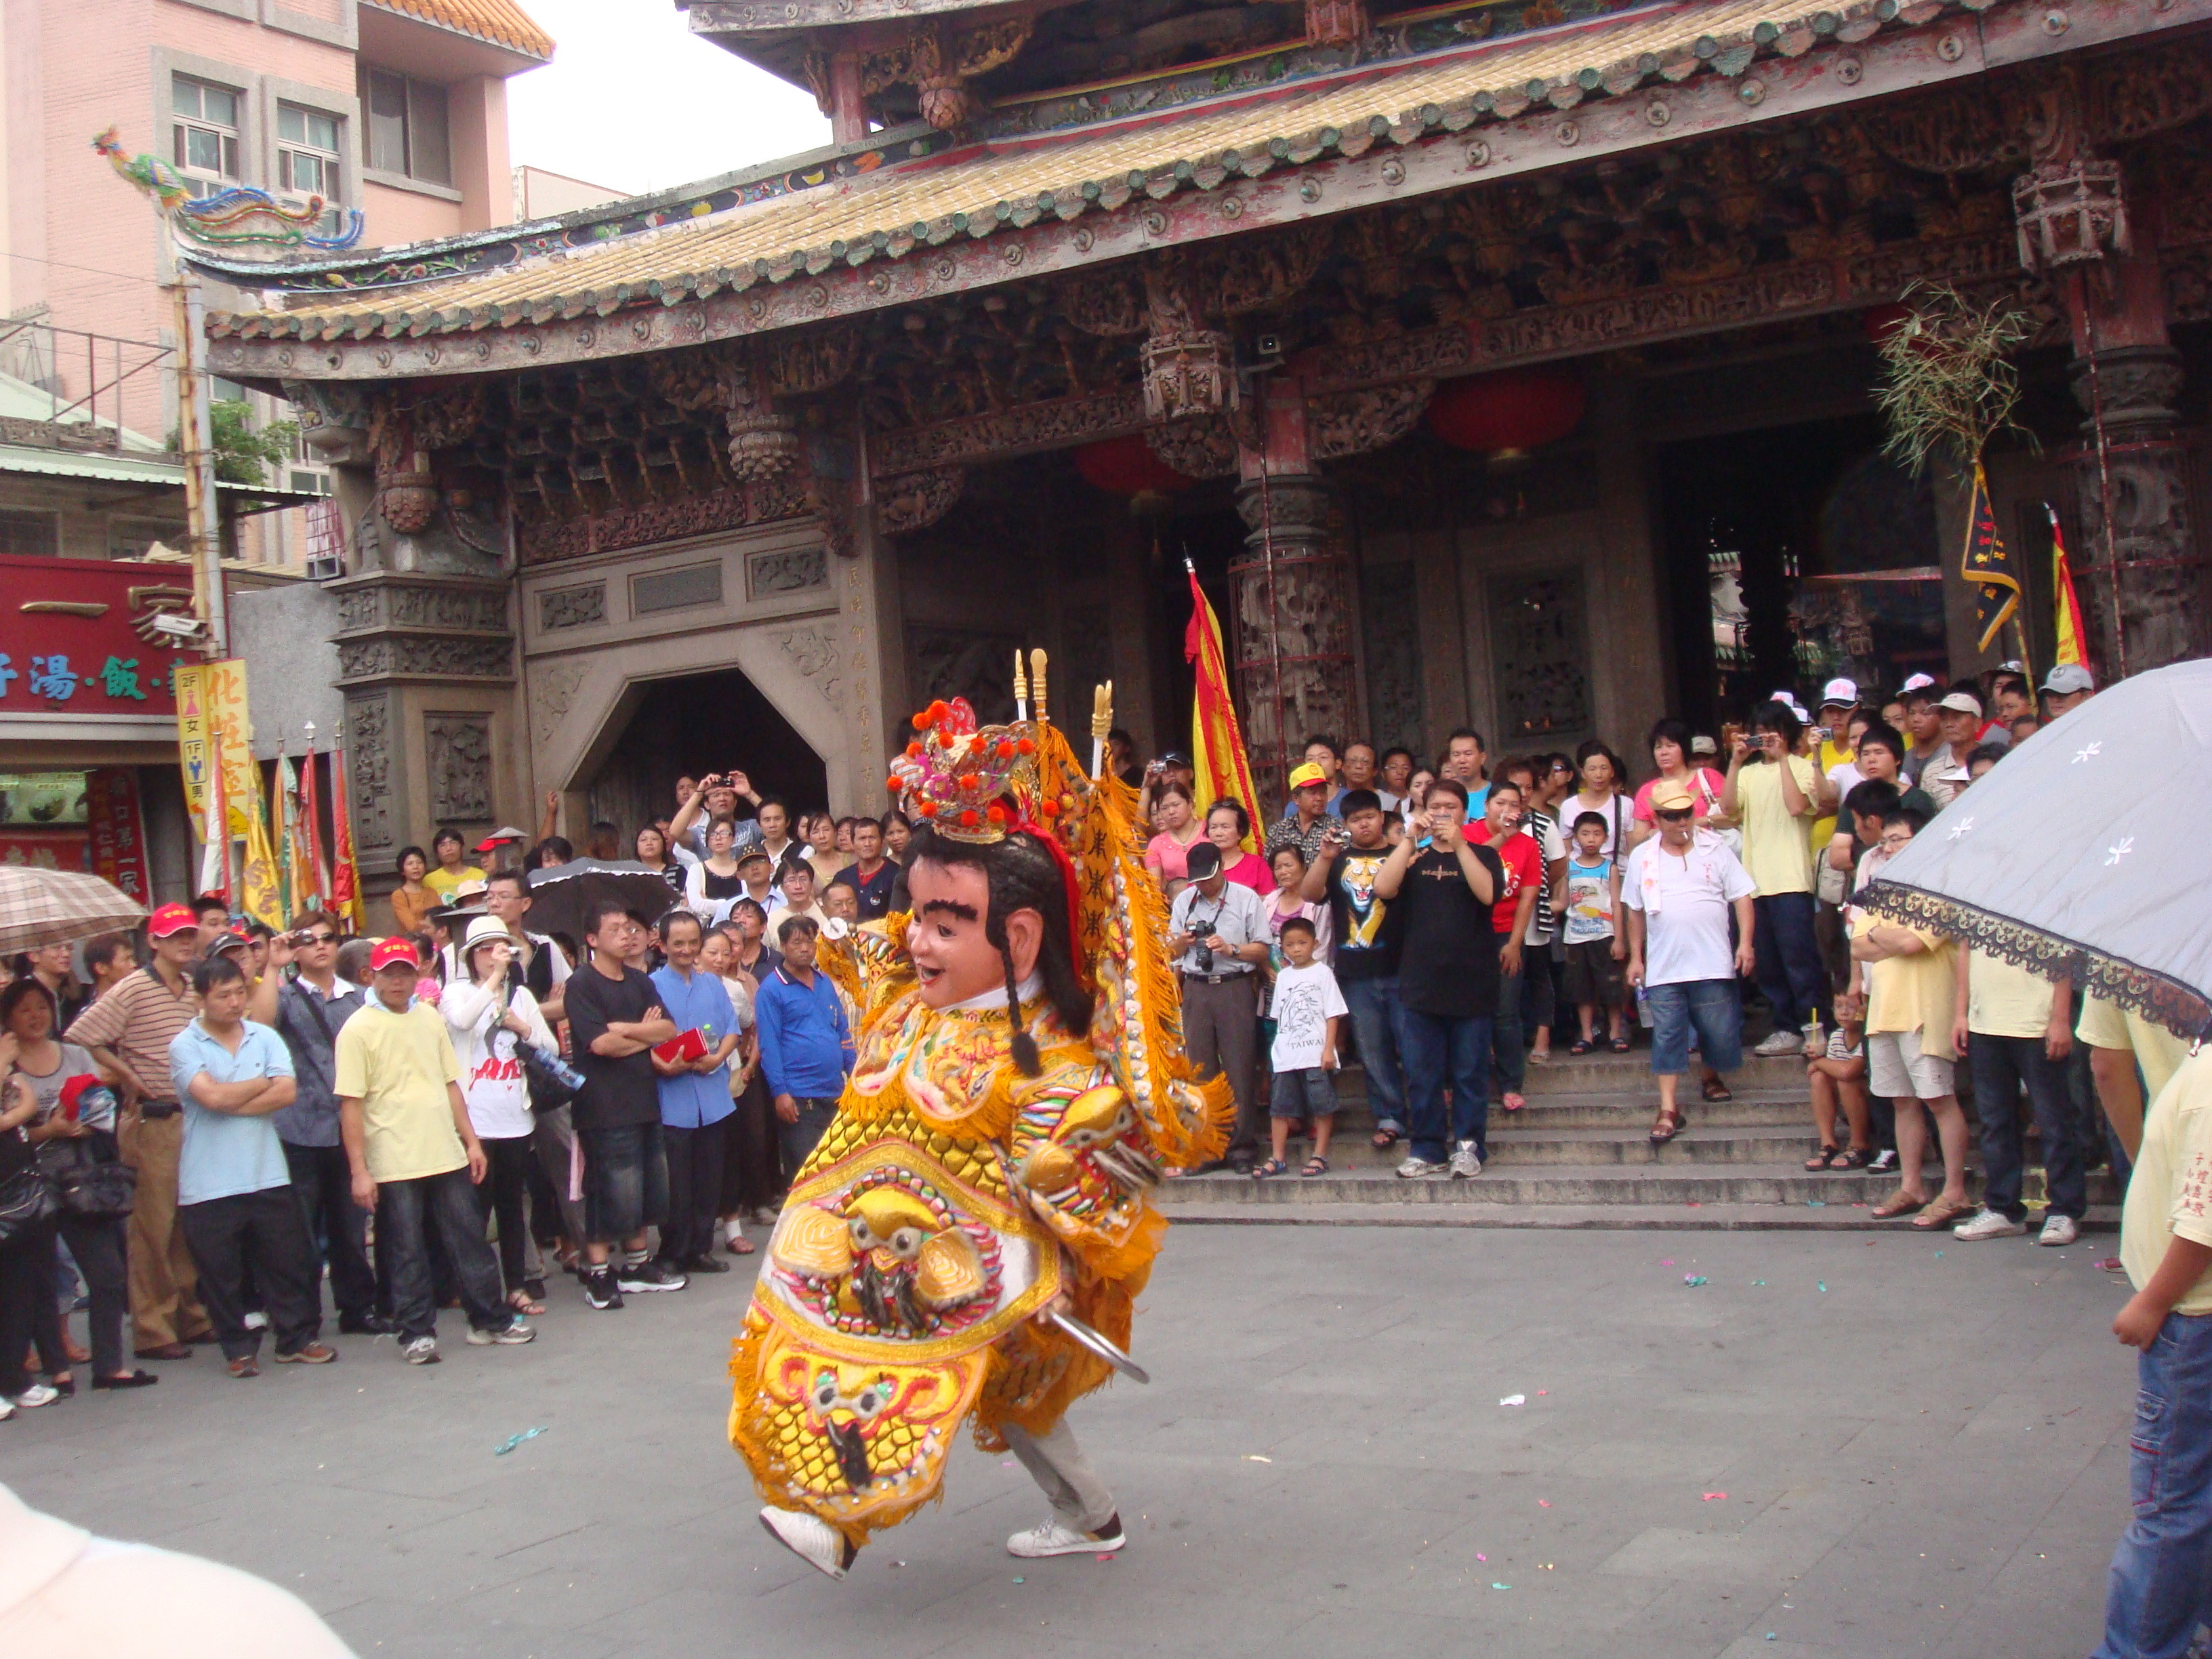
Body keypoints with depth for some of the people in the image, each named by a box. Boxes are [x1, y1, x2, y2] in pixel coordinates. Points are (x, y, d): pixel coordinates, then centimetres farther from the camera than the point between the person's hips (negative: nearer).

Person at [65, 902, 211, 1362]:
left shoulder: (194, 991, 10)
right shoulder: (133, 989, -9)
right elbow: (81, 1038, -13)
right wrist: (127, 1076, -11)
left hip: (193, 1117, 6)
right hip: (153, 1121, -6)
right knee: (154, 1227, -1)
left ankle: (191, 1316, 22)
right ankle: (152, 1330, 7)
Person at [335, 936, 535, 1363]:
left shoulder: (429, 1017, 9)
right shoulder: (358, 1029, -7)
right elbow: (350, 1105, -9)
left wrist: (471, 1140, 11)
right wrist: (359, 1171, -12)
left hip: (447, 1155, 5)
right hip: (393, 1164, -5)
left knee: (470, 1240, 10)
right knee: (406, 1252, 4)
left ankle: (490, 1320, 21)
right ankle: (416, 1334, 16)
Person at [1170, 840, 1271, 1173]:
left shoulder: (1246, 898, 3)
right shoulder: (1183, 901, 16)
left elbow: (1262, 950, 1)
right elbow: (1172, 953, 20)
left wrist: (1231, 949, -14)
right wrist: (1182, 942, -1)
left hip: (1235, 987, -3)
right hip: (1196, 989, 3)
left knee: (1238, 1068, -5)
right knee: (1200, 1070, 2)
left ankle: (1242, 1148, 1)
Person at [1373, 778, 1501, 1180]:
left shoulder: (1482, 854, 8)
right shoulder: (1412, 857, 12)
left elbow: (1488, 893, -13)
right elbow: (1383, 888, -8)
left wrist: (1458, 845, -16)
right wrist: (1409, 839, -11)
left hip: (1471, 983, -2)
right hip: (1421, 983, 2)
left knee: (1470, 1072, 2)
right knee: (1421, 1075, 4)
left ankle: (1468, 1147, 11)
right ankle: (1427, 1150, 11)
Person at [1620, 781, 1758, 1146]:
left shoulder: (1715, 848, 3)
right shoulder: (1642, 857, 7)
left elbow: (1742, 897, 1)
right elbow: (1634, 910, 14)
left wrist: (1745, 943, -9)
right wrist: (1635, 956, 12)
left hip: (1713, 965, -1)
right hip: (1663, 968, 1)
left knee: (1719, 1033, 4)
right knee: (1667, 1037, -3)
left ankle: (1712, 1076, 34)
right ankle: (1668, 1109, -1)